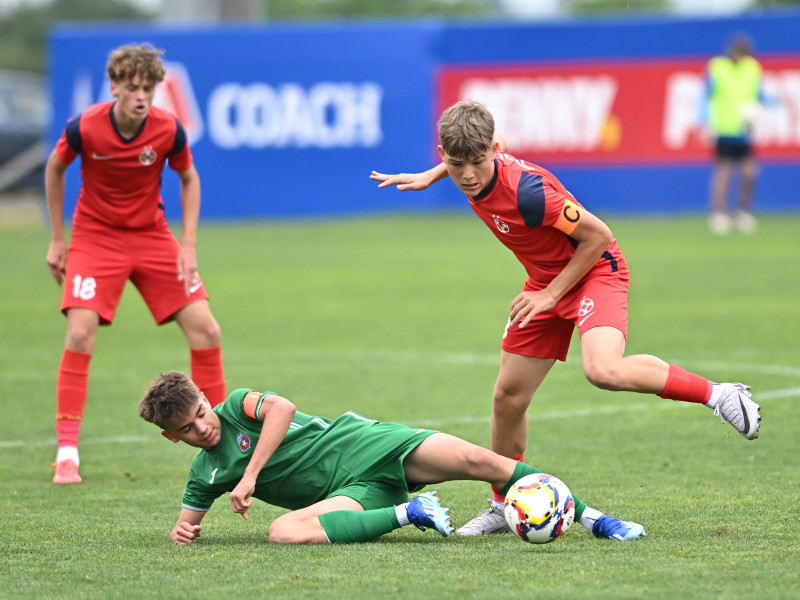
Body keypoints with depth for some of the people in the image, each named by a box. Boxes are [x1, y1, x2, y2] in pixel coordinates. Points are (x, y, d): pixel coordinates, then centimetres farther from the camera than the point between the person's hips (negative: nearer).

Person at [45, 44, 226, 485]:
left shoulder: (169, 130, -15)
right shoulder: (85, 128, -19)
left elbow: (189, 180, 4)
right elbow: (54, 170, 1)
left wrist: (189, 245, -5)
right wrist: (56, 240, 2)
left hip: (152, 236, 2)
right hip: (95, 236, -2)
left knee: (205, 330, -6)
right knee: (81, 332, -20)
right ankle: (66, 451, -11)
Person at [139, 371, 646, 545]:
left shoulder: (236, 407, 1)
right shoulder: (206, 474, 9)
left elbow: (281, 407, -18)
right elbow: (187, 525, 17)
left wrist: (251, 474, -21)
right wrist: (182, 532, -9)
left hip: (366, 444, -1)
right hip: (353, 493, 1)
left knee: (481, 461, -19)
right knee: (284, 532, -32)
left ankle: (593, 519, -6)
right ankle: (409, 512, -23)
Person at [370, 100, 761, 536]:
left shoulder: (527, 189, -32)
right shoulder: (473, 175, -10)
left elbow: (598, 235, -23)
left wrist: (551, 294, -19)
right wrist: (430, 176, 13)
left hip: (595, 270, -8)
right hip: (546, 279, 8)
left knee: (603, 370, -34)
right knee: (508, 396, 5)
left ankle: (717, 394, -18)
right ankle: (503, 506, 22)